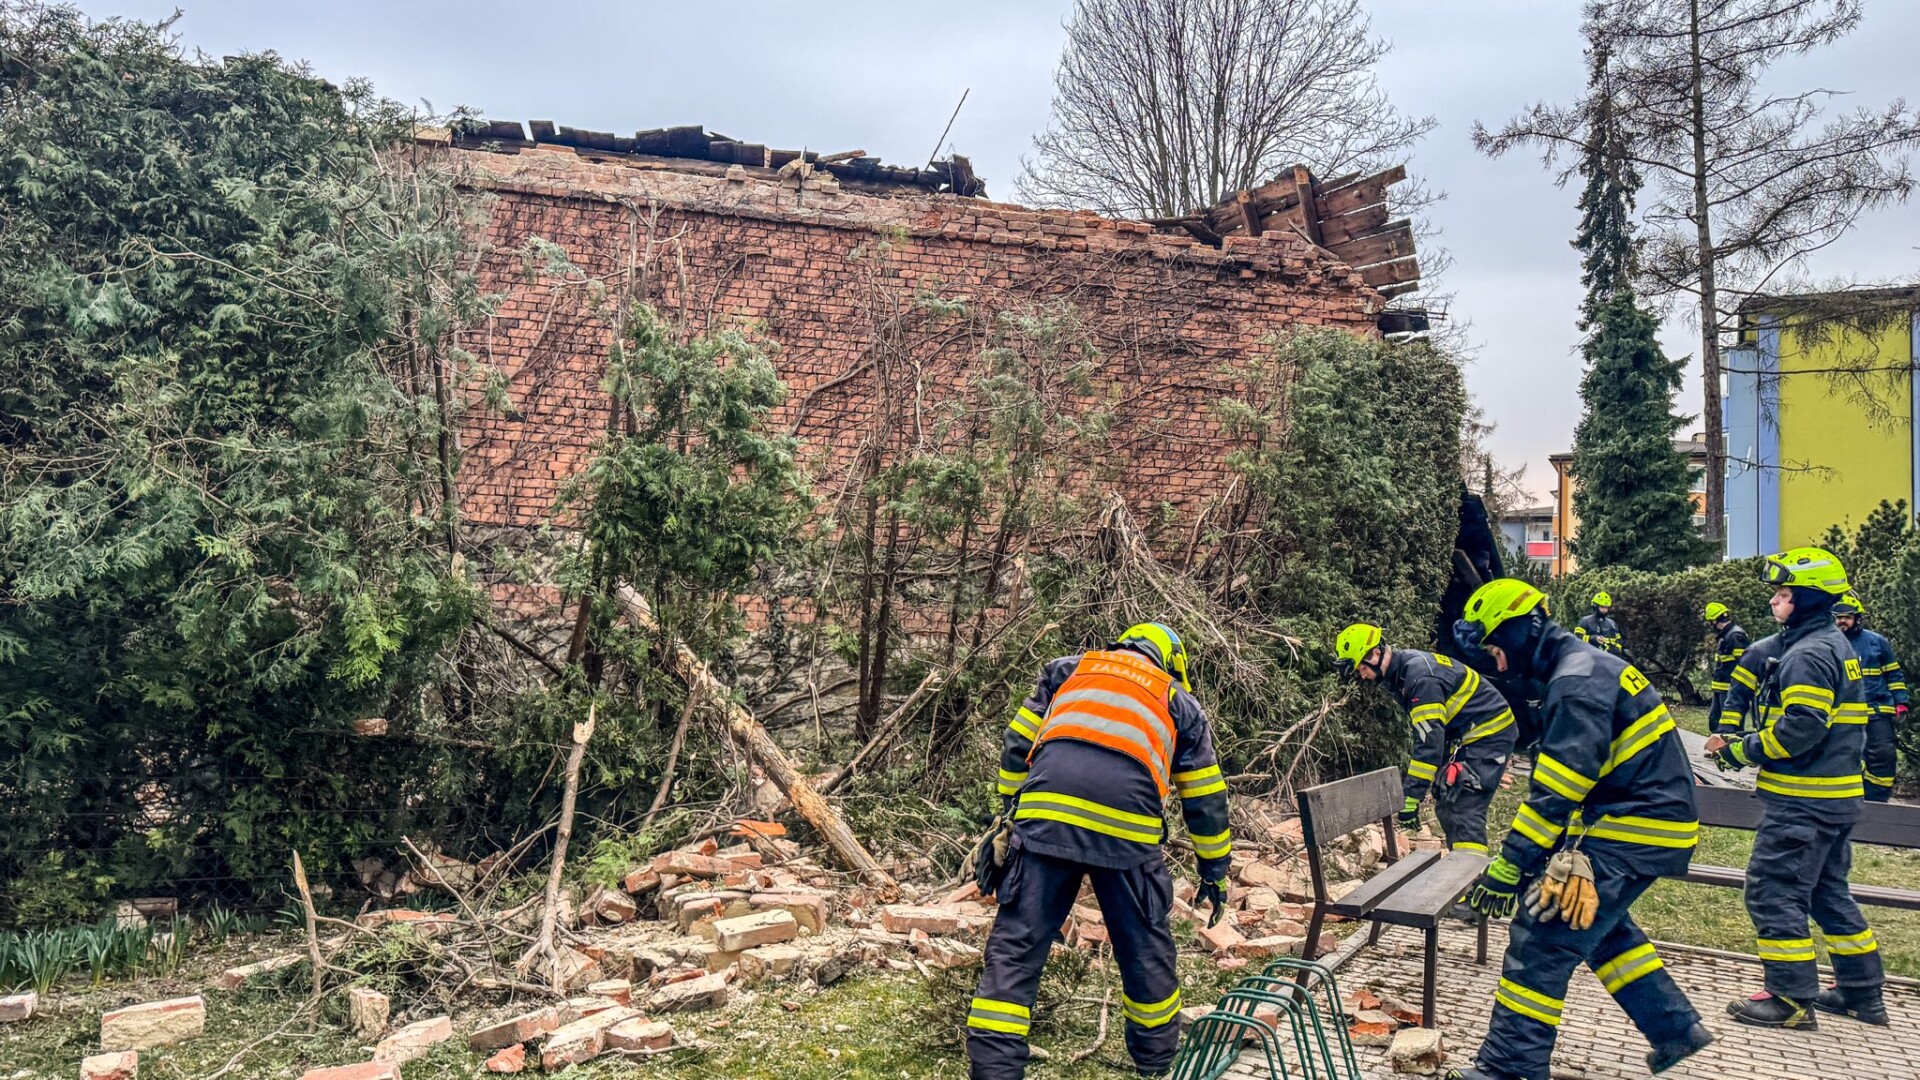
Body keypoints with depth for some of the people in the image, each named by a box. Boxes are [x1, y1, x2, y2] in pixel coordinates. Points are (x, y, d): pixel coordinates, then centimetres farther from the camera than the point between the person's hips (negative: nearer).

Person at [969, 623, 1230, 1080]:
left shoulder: (1067, 669, 28)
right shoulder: (1181, 702, 26)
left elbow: (1016, 746, 24)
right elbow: (1205, 799, 26)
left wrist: (1011, 811, 33)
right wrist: (1215, 871, 35)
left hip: (1045, 818, 0)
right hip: (1127, 830, 0)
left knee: (1015, 948, 5)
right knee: (1146, 951, 19)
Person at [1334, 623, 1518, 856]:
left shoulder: (1420, 675, -26)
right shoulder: (1403, 669, 5)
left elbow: (1430, 739, -30)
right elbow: (1424, 733, 14)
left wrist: (1410, 798, -28)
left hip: (1488, 734, -10)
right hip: (1467, 735, 10)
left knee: (1464, 812, -18)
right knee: (1447, 807, 11)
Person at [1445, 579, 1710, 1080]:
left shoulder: (1578, 681, -20)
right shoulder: (1588, 665, 13)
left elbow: (1556, 790, -25)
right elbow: (1565, 775, 17)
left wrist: (1508, 866, -23)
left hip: (1633, 832, -10)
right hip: (1649, 821, 10)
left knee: (1541, 939, -8)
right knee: (1600, 925, 26)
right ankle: (1675, 1028, 33)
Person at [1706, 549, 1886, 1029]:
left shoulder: (1809, 654, -18)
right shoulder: (1836, 646, 15)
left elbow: (1799, 729, -25)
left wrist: (1737, 750, -14)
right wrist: (1743, 743, 12)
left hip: (1803, 800, -10)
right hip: (1836, 792, 11)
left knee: (1773, 892, -4)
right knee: (1828, 891, 19)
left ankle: (1792, 998, 1)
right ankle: (1862, 993, 27)